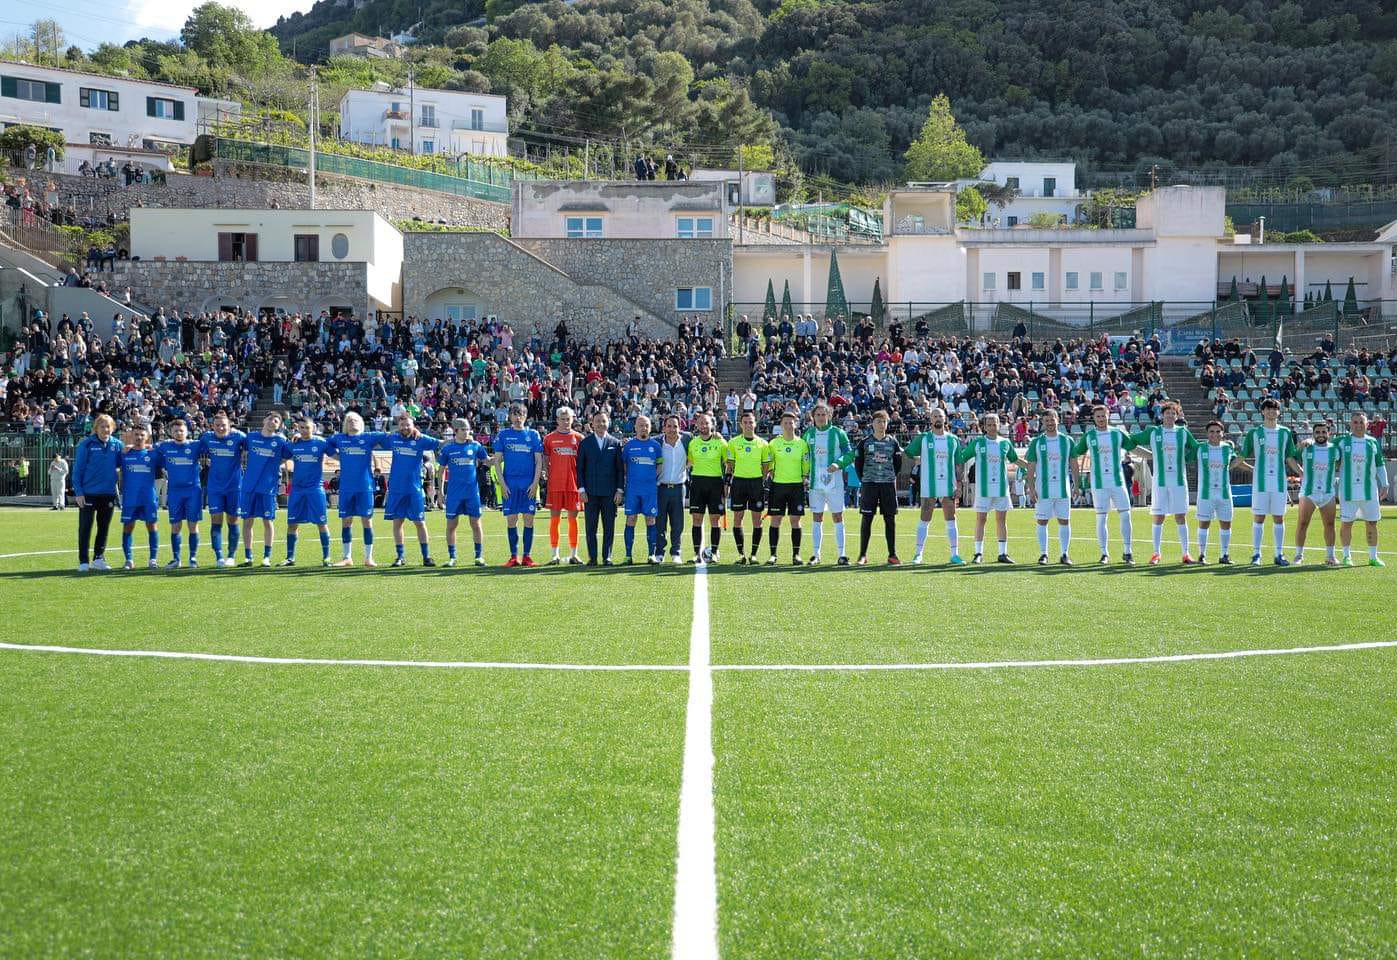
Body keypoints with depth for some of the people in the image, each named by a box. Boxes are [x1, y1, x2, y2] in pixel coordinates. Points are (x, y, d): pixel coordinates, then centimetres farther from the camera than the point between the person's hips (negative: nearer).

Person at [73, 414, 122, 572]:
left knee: (104, 527, 10)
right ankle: (83, 562, 5)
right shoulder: (87, 444, -6)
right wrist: (78, 492, -10)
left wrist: (124, 453, -9)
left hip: (108, 493, 4)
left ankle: (98, 559, 20)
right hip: (88, 493, -4)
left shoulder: (116, 445, 4)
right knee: (85, 528, -1)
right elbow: (78, 469, -5)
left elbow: (119, 464, 12)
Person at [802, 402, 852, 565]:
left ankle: (842, 555, -1)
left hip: (834, 481, -3)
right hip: (815, 482, 3)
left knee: (837, 518, -2)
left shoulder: (837, 433, -2)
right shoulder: (808, 434, 7)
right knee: (816, 519, 6)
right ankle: (815, 554, 11)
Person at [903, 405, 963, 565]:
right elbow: (907, 454, 8)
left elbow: (958, 464, 8)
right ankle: (918, 554, 5)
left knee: (951, 520, 3)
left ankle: (955, 554, 6)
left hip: (948, 486, 2)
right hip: (929, 486, -2)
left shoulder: (953, 439, 8)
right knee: (925, 520, 0)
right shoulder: (923, 438, 2)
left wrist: (958, 485, 2)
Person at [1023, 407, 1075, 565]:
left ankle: (1064, 554, 8)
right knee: (1042, 521, 1)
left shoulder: (1067, 441, 5)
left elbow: (1073, 464, 8)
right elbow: (1030, 467, 2)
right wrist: (1031, 488, -6)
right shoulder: (1037, 442, 2)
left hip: (1063, 488, 1)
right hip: (1043, 490, -1)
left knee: (1064, 521, 2)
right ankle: (1043, 554, 8)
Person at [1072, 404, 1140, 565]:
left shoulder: (1118, 433, 4)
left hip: (1118, 481, 1)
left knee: (1125, 515, -2)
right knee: (1101, 518, -1)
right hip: (1099, 483, -1)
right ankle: (1104, 554, 8)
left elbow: (1134, 447, 11)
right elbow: (1075, 453, 13)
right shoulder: (1089, 436, 3)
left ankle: (1127, 553, 6)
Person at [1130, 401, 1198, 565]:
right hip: (1160, 481, -1)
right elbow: (1132, 440, 10)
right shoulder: (1152, 432, 4)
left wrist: (1184, 459, 6)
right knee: (1157, 517, 1)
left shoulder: (1183, 432, 7)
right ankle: (1156, 553, 8)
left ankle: (1186, 553, 6)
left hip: (1179, 481, 1)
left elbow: (1196, 449, 15)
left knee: (1181, 517, 2)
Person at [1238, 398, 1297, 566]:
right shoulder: (1254, 433, 4)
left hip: (1279, 482, 2)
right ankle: (1256, 554, 4)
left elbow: (1290, 458, 13)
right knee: (1259, 518, -1)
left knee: (1279, 518, 3)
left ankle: (1279, 554, 7)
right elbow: (1242, 457, 8)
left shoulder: (1285, 433, 9)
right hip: (1260, 481, -2)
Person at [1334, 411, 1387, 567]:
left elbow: (1380, 466, 14)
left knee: (1372, 523, 5)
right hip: (1348, 490, -2)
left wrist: (1384, 485, 12)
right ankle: (1347, 556, 11)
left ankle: (1373, 556, 14)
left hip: (1369, 491, 2)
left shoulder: (1373, 443, 8)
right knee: (1346, 523, 0)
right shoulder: (1342, 442, 2)